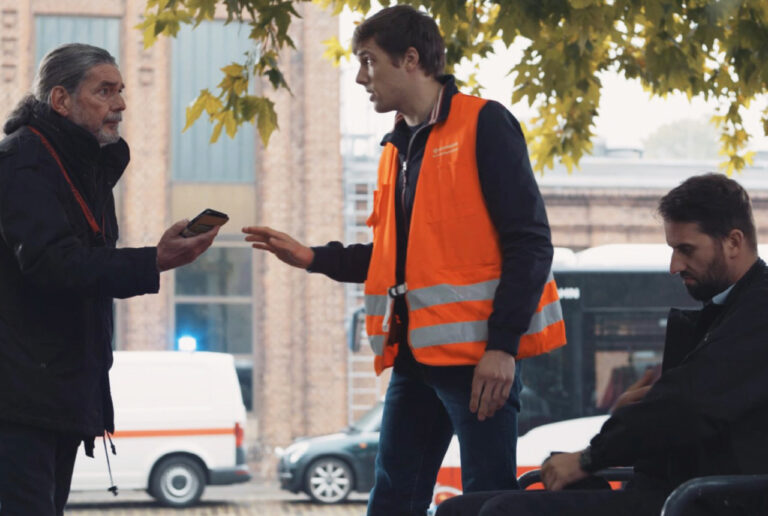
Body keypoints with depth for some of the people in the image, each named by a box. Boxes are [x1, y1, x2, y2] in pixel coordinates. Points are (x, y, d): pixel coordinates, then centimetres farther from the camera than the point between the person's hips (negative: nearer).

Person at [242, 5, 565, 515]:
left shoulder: (483, 124, -7)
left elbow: (529, 242, -13)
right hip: (416, 353, 8)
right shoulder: (398, 146, 17)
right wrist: (314, 258, 11)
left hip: (478, 353, -8)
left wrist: (503, 345, -19)